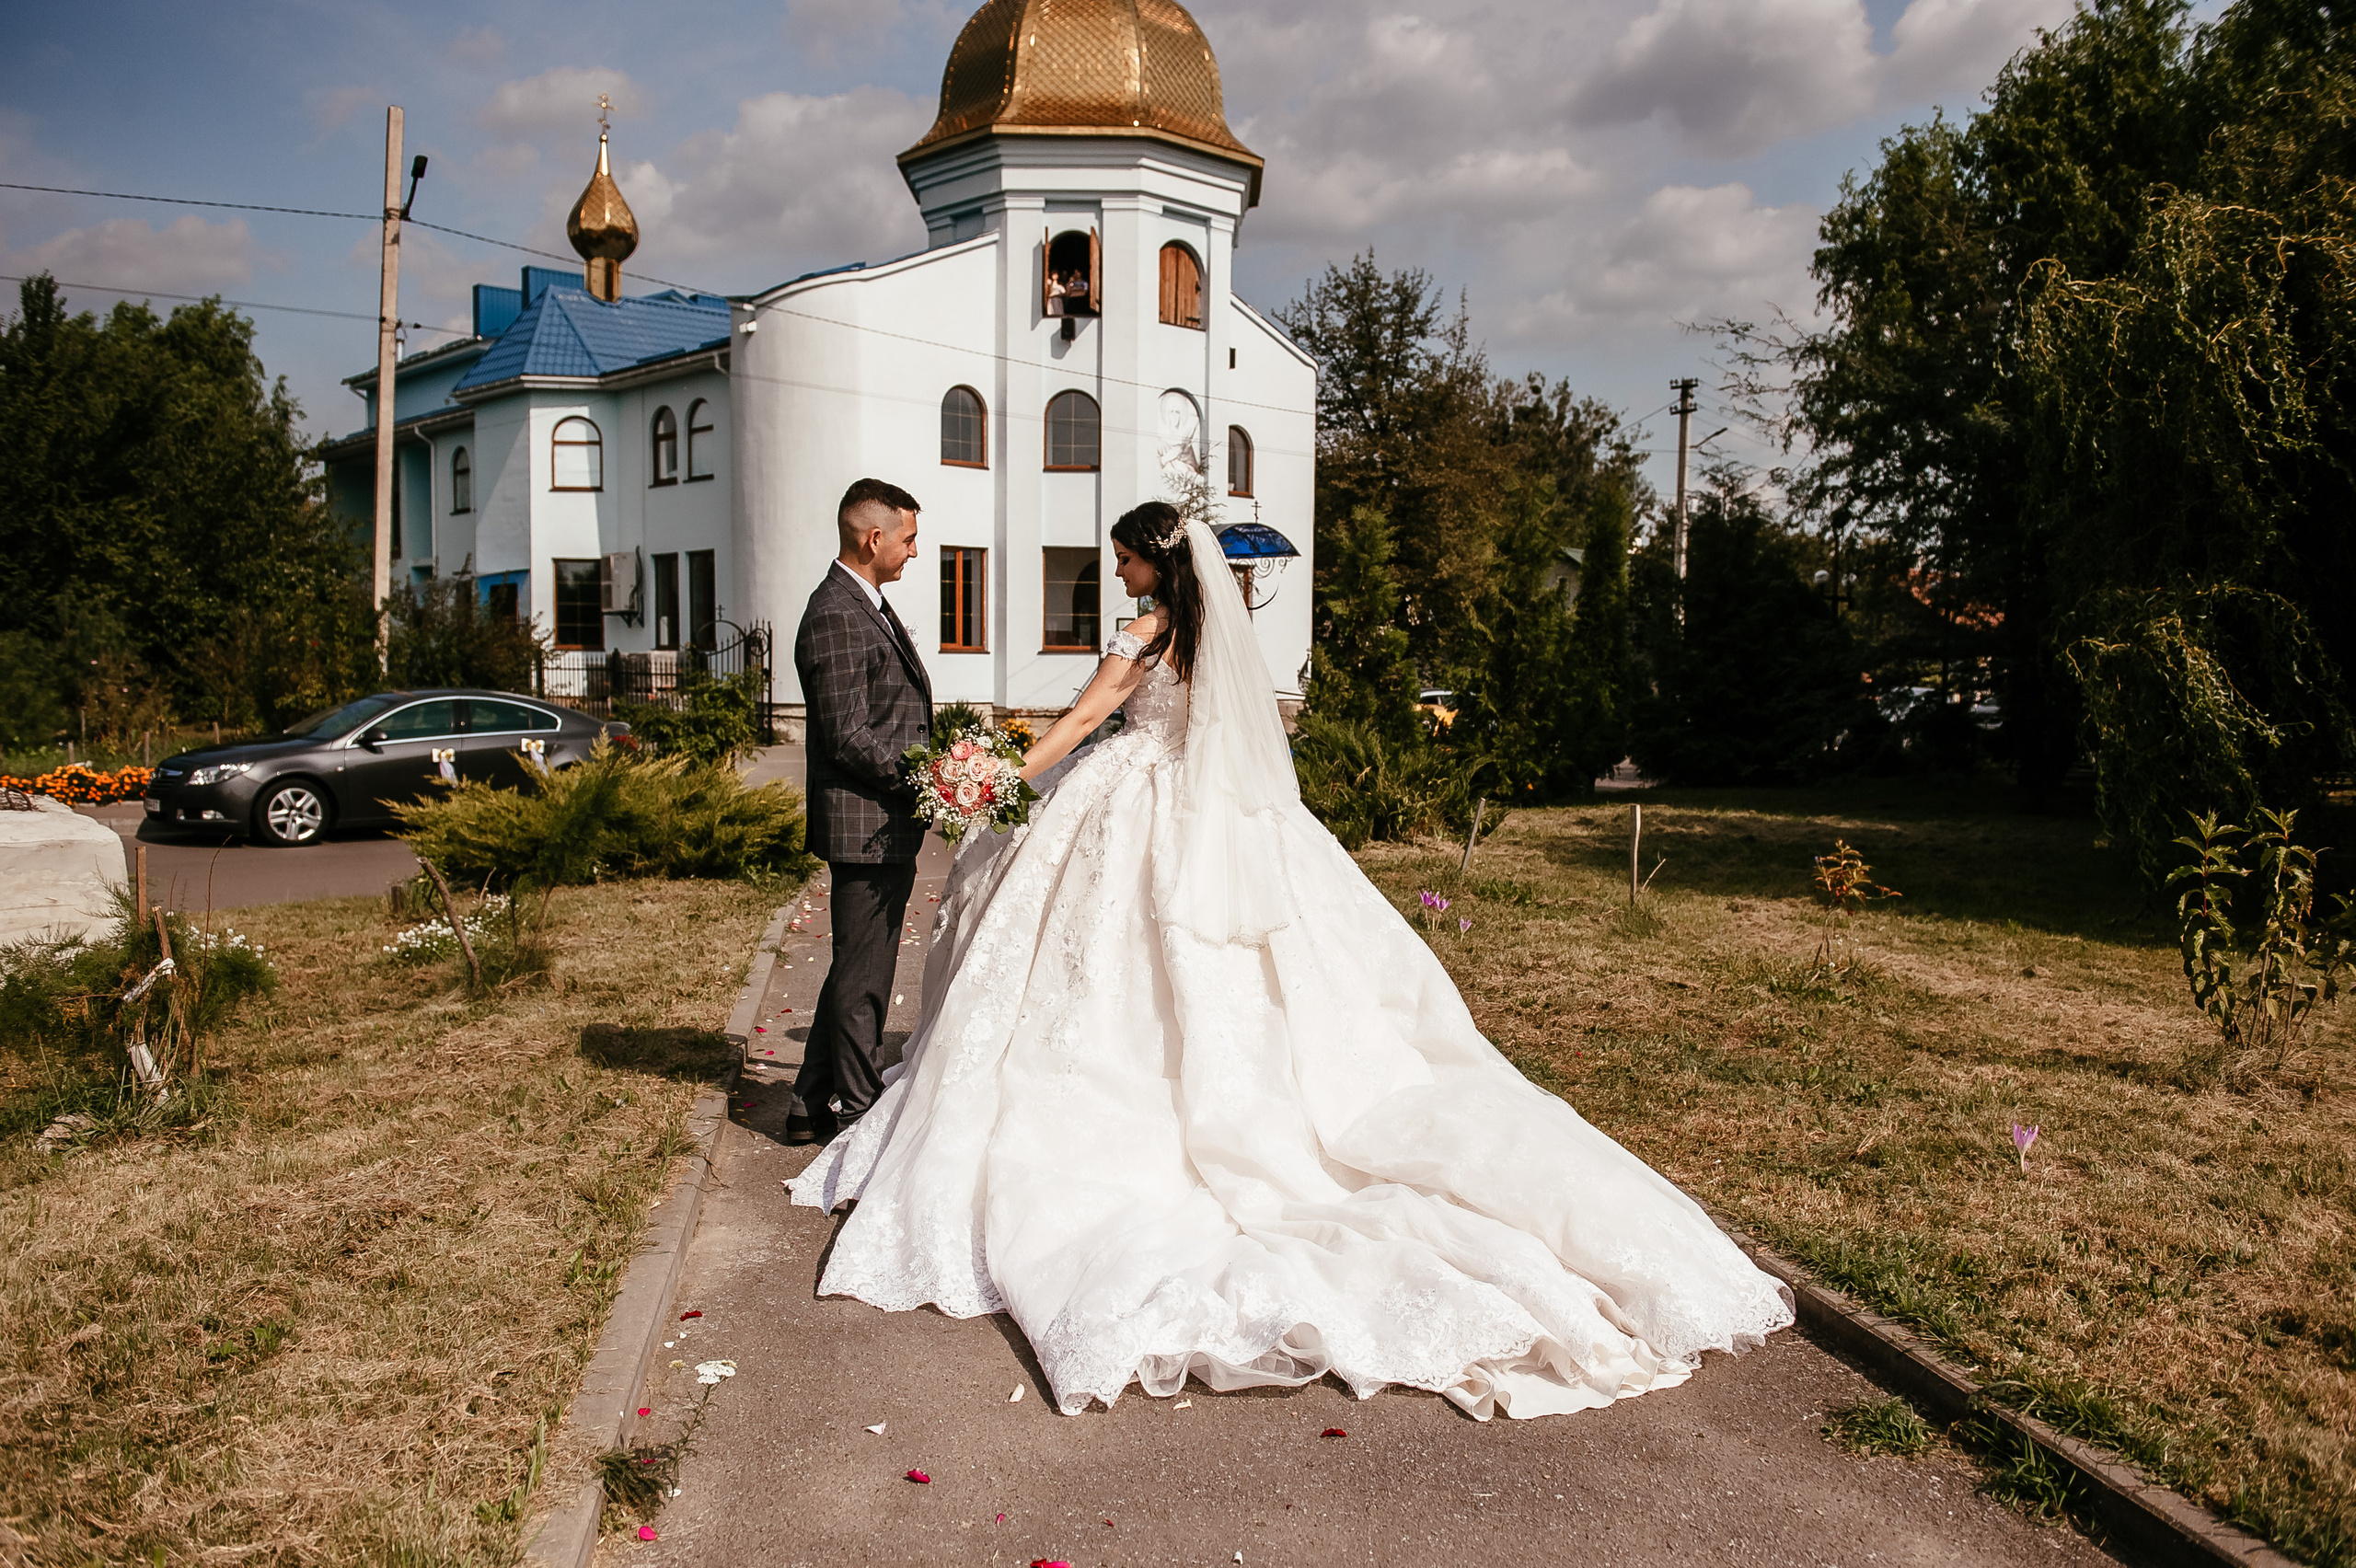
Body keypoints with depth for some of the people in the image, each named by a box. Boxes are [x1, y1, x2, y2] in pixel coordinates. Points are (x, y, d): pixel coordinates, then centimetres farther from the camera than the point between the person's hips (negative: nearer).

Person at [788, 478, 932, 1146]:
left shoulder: (868, 605, 15)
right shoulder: (837, 616, -18)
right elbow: (848, 739, -23)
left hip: (887, 823, 11)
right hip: (867, 825, -11)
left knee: (854, 971, 18)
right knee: (862, 977, 3)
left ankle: (814, 1107, 29)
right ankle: (854, 1114, 17)